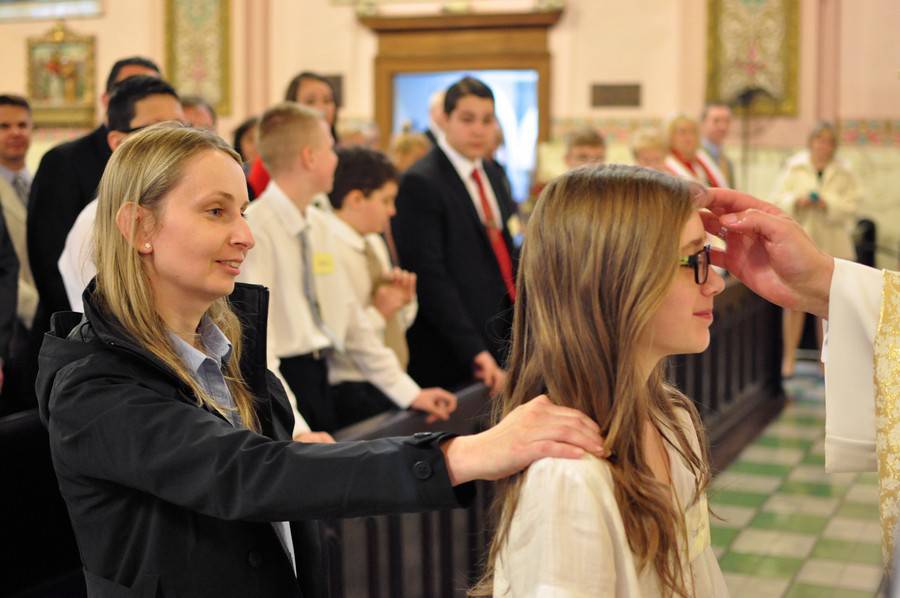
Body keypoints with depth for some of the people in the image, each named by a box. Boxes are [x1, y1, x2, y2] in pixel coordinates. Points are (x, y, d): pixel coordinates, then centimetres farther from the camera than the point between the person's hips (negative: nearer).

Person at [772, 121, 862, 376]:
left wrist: (828, 204, -14)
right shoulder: (794, 168, 7)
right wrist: (797, 201, -15)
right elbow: (779, 198, 3)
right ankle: (789, 358, 5)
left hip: (831, 246, 1)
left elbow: (851, 205, 1)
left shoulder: (844, 173, 6)